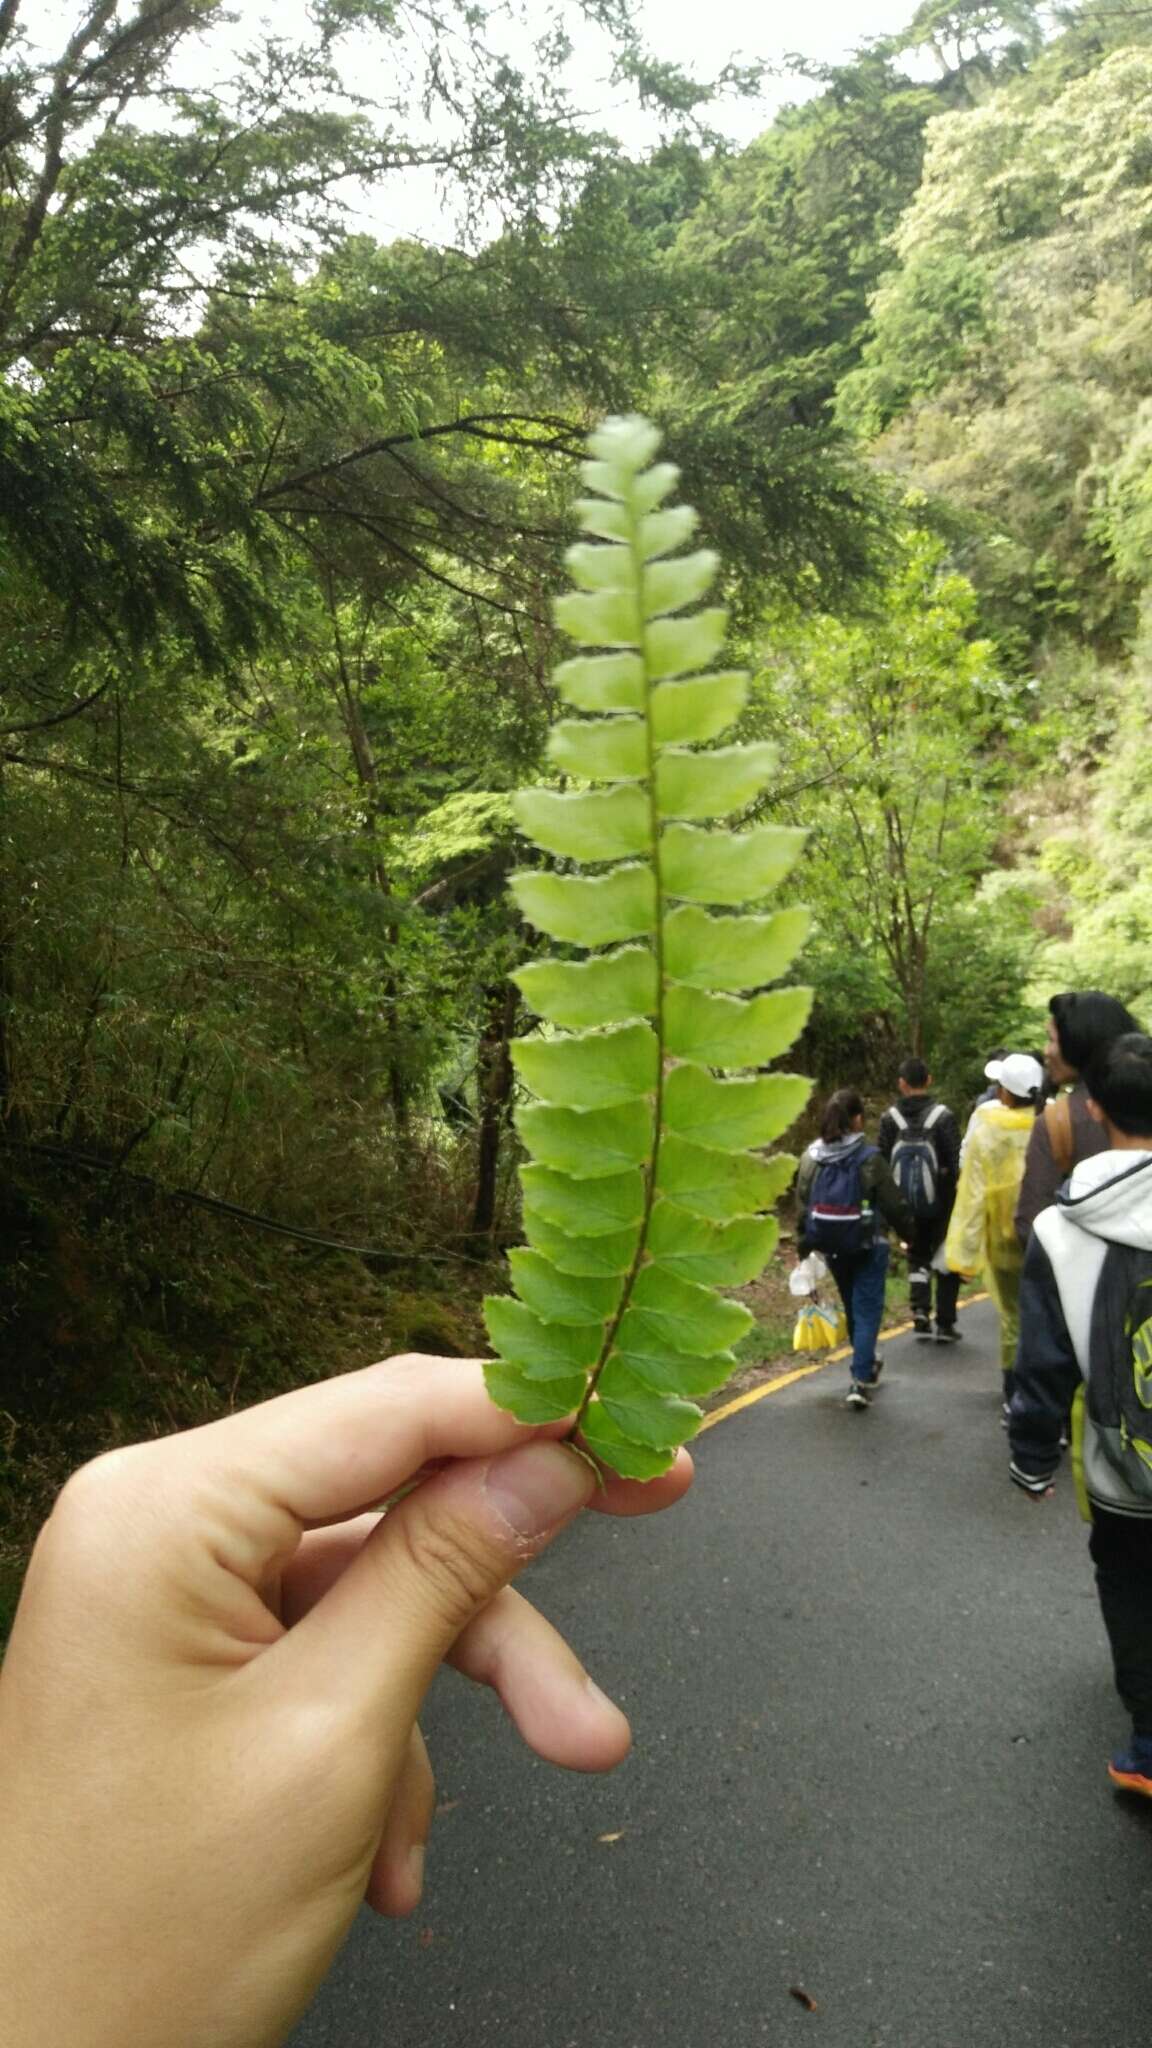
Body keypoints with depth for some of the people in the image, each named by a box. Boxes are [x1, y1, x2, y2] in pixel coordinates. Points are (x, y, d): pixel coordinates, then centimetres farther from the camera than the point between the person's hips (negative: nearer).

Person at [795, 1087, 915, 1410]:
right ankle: (860, 1380, -7)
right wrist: (907, 1234, 6)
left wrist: (804, 1247, 7)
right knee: (867, 1310, 2)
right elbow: (894, 1203, -10)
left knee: (852, 1307, 22)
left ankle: (867, 1364, 40)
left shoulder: (811, 1157, -4)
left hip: (831, 1247, 5)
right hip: (867, 1246, -5)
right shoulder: (868, 1158, -16)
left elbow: (802, 1206, -1)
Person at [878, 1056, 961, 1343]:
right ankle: (945, 1324, 13)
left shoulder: (889, 1118, -4)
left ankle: (920, 1309, 0)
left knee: (917, 1255, 19)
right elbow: (956, 1162, -13)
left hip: (908, 1206, 2)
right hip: (941, 1203, -2)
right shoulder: (943, 1116, -12)